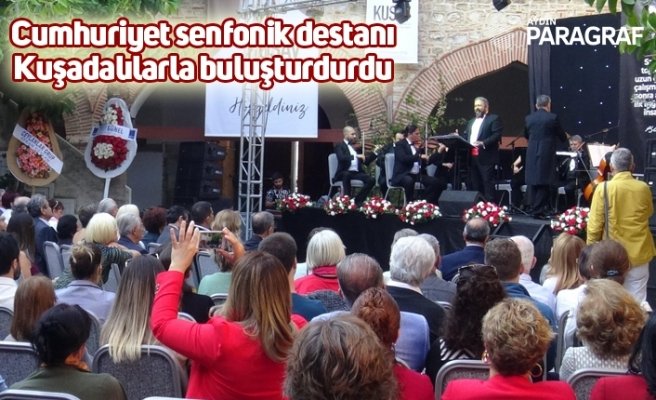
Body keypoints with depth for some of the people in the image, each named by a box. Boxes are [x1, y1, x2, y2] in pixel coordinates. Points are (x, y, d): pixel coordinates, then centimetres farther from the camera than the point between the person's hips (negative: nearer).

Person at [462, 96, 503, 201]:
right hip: (472, 157, 7)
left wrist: (483, 143, -24)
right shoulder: (471, 122, 25)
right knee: (475, 184, 9)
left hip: (486, 157, -7)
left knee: (488, 183, -8)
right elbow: (465, 136, 20)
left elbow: (497, 135, -12)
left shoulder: (494, 119, 0)